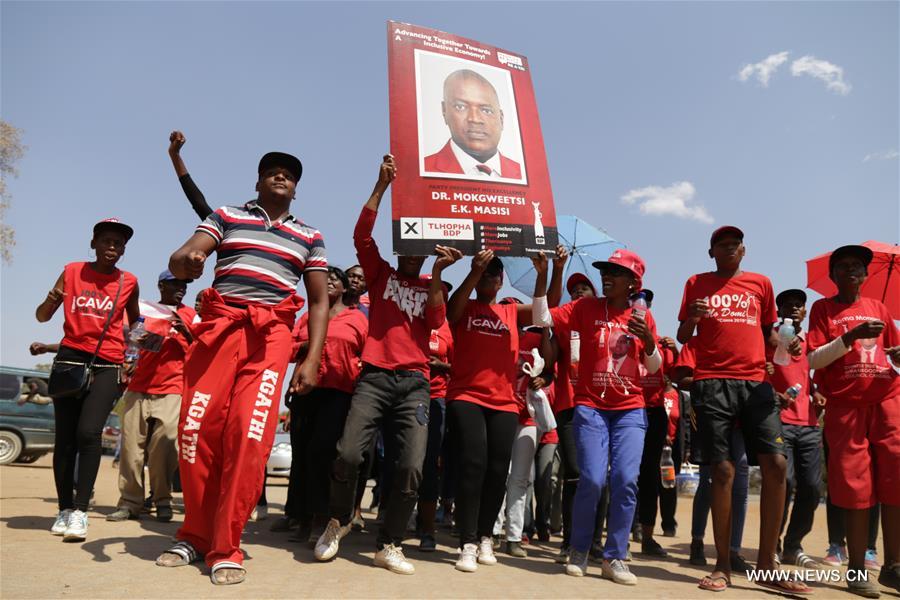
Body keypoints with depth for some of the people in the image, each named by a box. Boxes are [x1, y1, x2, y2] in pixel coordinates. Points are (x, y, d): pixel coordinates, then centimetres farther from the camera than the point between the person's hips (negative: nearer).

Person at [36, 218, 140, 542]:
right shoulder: (72, 271, 7)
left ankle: (80, 512, -12)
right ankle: (64, 509, 17)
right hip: (70, 359, 2)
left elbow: (135, 323, 23)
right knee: (64, 439, 5)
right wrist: (52, 298, -11)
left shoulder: (129, 282, 6)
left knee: (89, 433, -17)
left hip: (107, 366, -2)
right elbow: (42, 316, 10)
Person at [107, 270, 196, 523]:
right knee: (131, 447, -1)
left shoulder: (189, 315, 10)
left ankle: (162, 501, 2)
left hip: (171, 391, -2)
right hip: (138, 388, 2)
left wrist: (186, 332, -11)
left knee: (164, 449, -7)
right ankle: (129, 502, 5)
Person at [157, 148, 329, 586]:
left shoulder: (309, 237, 19)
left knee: (250, 435, -13)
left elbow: (320, 301, 14)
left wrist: (312, 360, 1)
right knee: (196, 429, -4)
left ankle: (226, 548, 0)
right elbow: (180, 258, 3)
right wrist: (186, 260, -24)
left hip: (271, 336, 0)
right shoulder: (226, 216, 17)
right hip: (219, 326, 1)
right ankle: (196, 534, 17)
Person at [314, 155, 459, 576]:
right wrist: (382, 184, -5)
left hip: (415, 382, 1)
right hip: (375, 376, -1)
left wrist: (437, 273, -9)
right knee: (348, 453, -13)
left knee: (411, 467, -9)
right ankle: (339, 519, 18)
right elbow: (361, 234, -1)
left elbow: (436, 322, -1)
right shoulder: (380, 274, 14)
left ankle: (389, 545, 9)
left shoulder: (430, 286, 17)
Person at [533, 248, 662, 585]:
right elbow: (542, 319, -8)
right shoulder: (586, 308, 2)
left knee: (626, 480, -9)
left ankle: (615, 558, 7)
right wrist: (542, 276, -15)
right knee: (592, 479, -10)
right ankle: (579, 551, 13)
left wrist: (648, 339, -9)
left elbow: (654, 368, 10)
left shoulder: (643, 317, 8)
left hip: (630, 410, 2)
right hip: (591, 408, -2)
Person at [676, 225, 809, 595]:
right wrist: (691, 318, -12)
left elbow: (768, 331, 22)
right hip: (712, 383, -2)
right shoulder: (697, 284, 12)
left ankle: (766, 566, 5)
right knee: (723, 471, -3)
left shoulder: (760, 283, 17)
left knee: (776, 464, -7)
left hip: (755, 382, 2)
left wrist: (787, 345, 0)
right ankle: (723, 566, 7)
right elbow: (683, 337, 10)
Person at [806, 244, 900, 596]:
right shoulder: (823, 308, 7)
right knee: (857, 489, -4)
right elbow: (813, 360, -2)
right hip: (845, 405, -3)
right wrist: (851, 336, -15)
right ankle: (857, 569, 4)